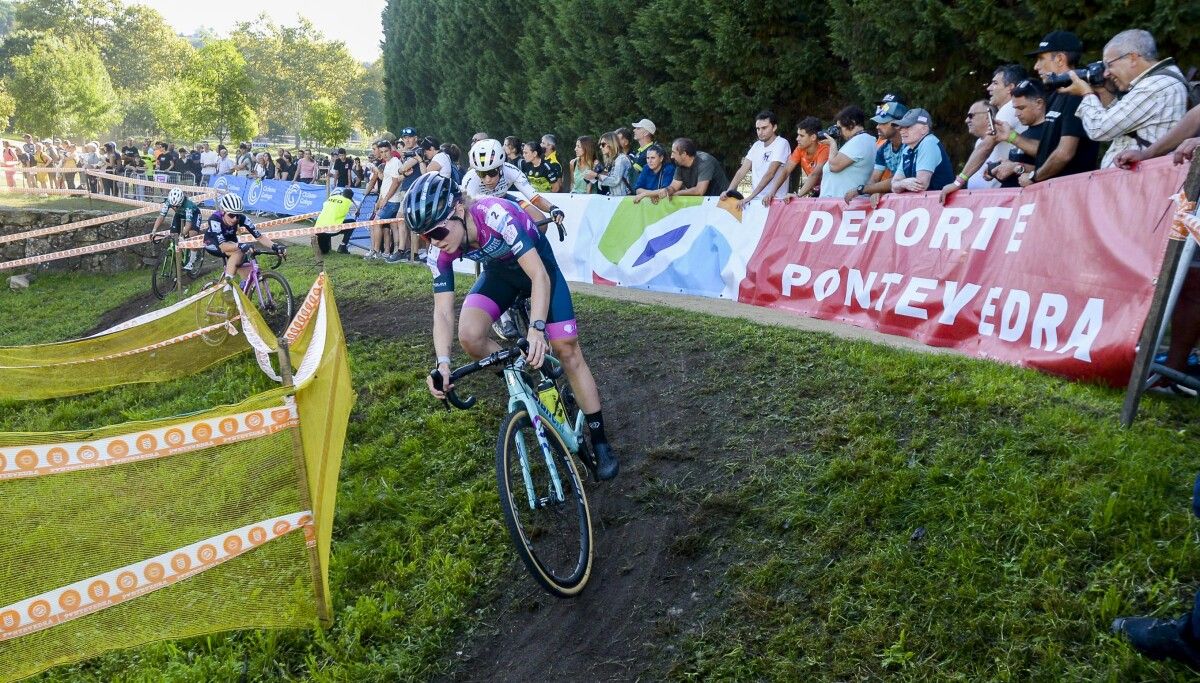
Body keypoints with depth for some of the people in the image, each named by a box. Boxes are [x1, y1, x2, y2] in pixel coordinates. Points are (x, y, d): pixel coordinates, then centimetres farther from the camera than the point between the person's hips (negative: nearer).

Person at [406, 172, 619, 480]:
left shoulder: (497, 215, -38)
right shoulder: (441, 252, -22)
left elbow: (539, 276, -40)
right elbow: (442, 312, -21)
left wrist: (537, 328, -53)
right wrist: (442, 362, -36)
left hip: (537, 266, -4)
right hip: (499, 273, 4)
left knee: (567, 350, -8)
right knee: (469, 336, -24)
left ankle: (600, 443, 5)